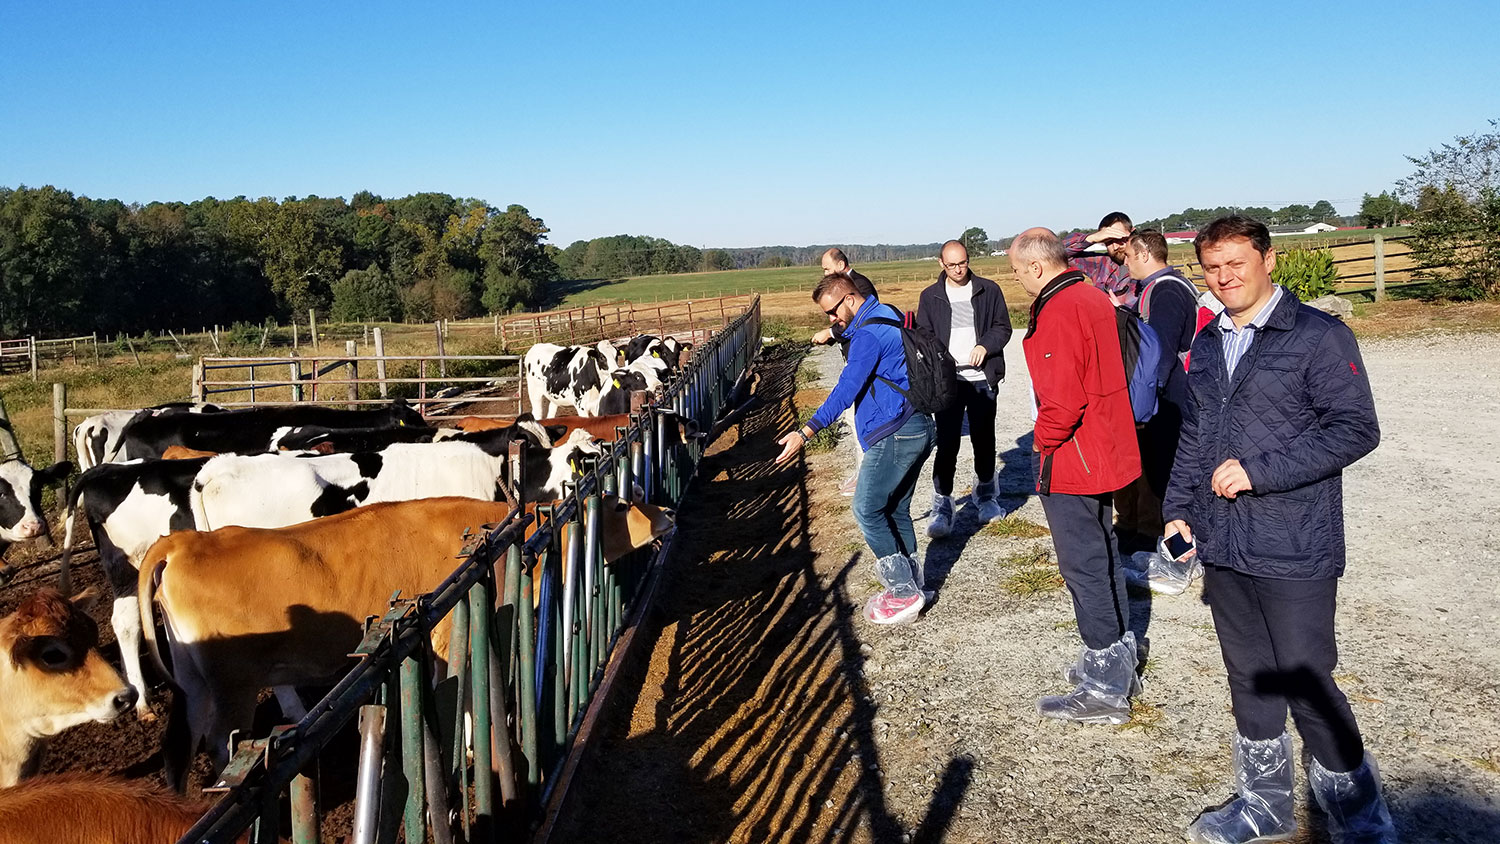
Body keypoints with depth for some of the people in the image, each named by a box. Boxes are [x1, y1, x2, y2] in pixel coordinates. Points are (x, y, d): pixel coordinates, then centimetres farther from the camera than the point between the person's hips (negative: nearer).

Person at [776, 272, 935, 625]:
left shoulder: (869, 334, -16)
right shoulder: (890, 315, 14)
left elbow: (847, 389, -24)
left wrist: (805, 433, -27)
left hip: (894, 435, -10)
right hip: (917, 429, 10)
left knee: (868, 510, -3)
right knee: (895, 510, 15)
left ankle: (904, 592, 0)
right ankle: (910, 586, 21)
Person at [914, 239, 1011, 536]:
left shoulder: (989, 290, 5)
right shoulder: (930, 296, 6)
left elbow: (1003, 327, 7)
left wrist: (986, 345, -12)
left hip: (982, 378, 1)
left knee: (984, 440, 11)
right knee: (947, 443, -7)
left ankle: (986, 495, 30)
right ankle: (942, 506, -2)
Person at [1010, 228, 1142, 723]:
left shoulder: (1058, 311, -20)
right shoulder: (1095, 298, 11)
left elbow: (1062, 398, -26)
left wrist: (1044, 441, -9)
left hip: (1071, 460, -10)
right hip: (1106, 453, 10)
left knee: (1084, 569, -3)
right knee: (1102, 558, 20)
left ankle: (1105, 690, 5)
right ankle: (1119, 659, 33)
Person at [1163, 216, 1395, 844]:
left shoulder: (1320, 336, -8)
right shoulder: (1206, 346, 12)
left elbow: (1356, 429, -14)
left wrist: (1259, 470, -19)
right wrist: (1180, 510, 10)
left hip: (1294, 552, -6)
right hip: (1223, 549, 6)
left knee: (1306, 685, -1)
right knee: (1249, 680, 16)